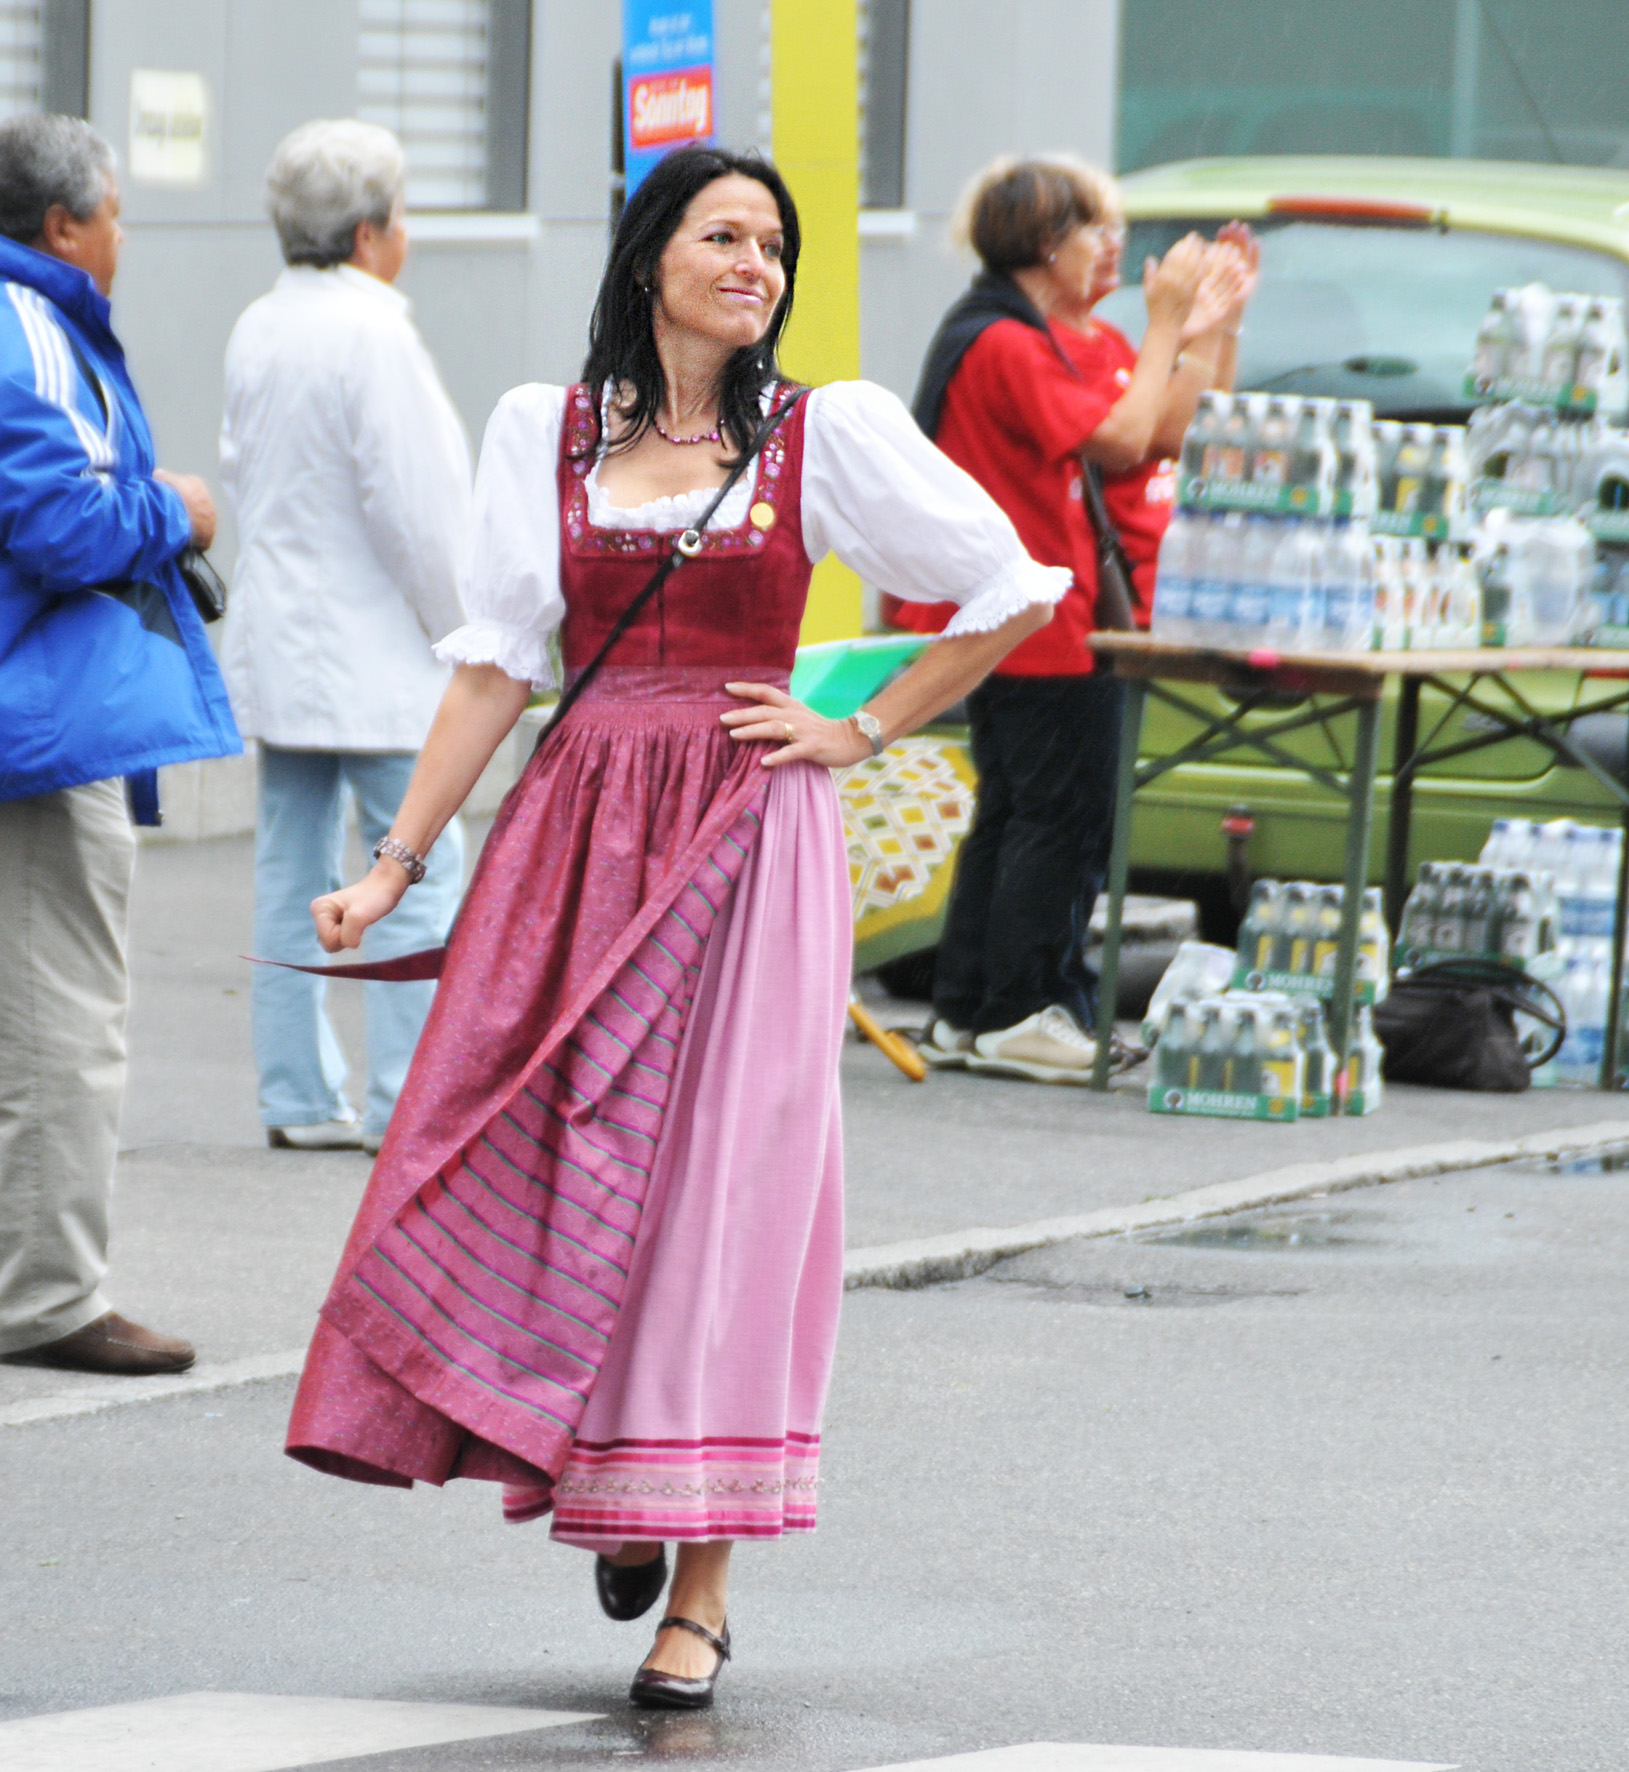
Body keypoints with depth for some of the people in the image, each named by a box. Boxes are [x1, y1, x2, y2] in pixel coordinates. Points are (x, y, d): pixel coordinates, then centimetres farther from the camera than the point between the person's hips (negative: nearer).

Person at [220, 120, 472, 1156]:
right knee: (420, 878, -4)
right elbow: (415, 510, -17)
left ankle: (301, 1097, 12)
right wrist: (465, 633, -7)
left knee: (295, 876, 10)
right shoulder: (372, 334, -16)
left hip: (278, 644, 8)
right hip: (375, 657, -8)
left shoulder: (257, 331, 9)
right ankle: (410, 1101, -6)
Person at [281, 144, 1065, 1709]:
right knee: (526, 1169, -3)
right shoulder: (547, 433, 8)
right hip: (577, 841, 2)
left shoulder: (826, 433, 2)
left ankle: (701, 1593, -1)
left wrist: (861, 733, 4)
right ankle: (608, 1485, 24)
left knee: (715, 1185, -5)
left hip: (746, 847, -2)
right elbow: (497, 665, 8)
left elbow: (1012, 593, 9)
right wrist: (395, 864, 3)